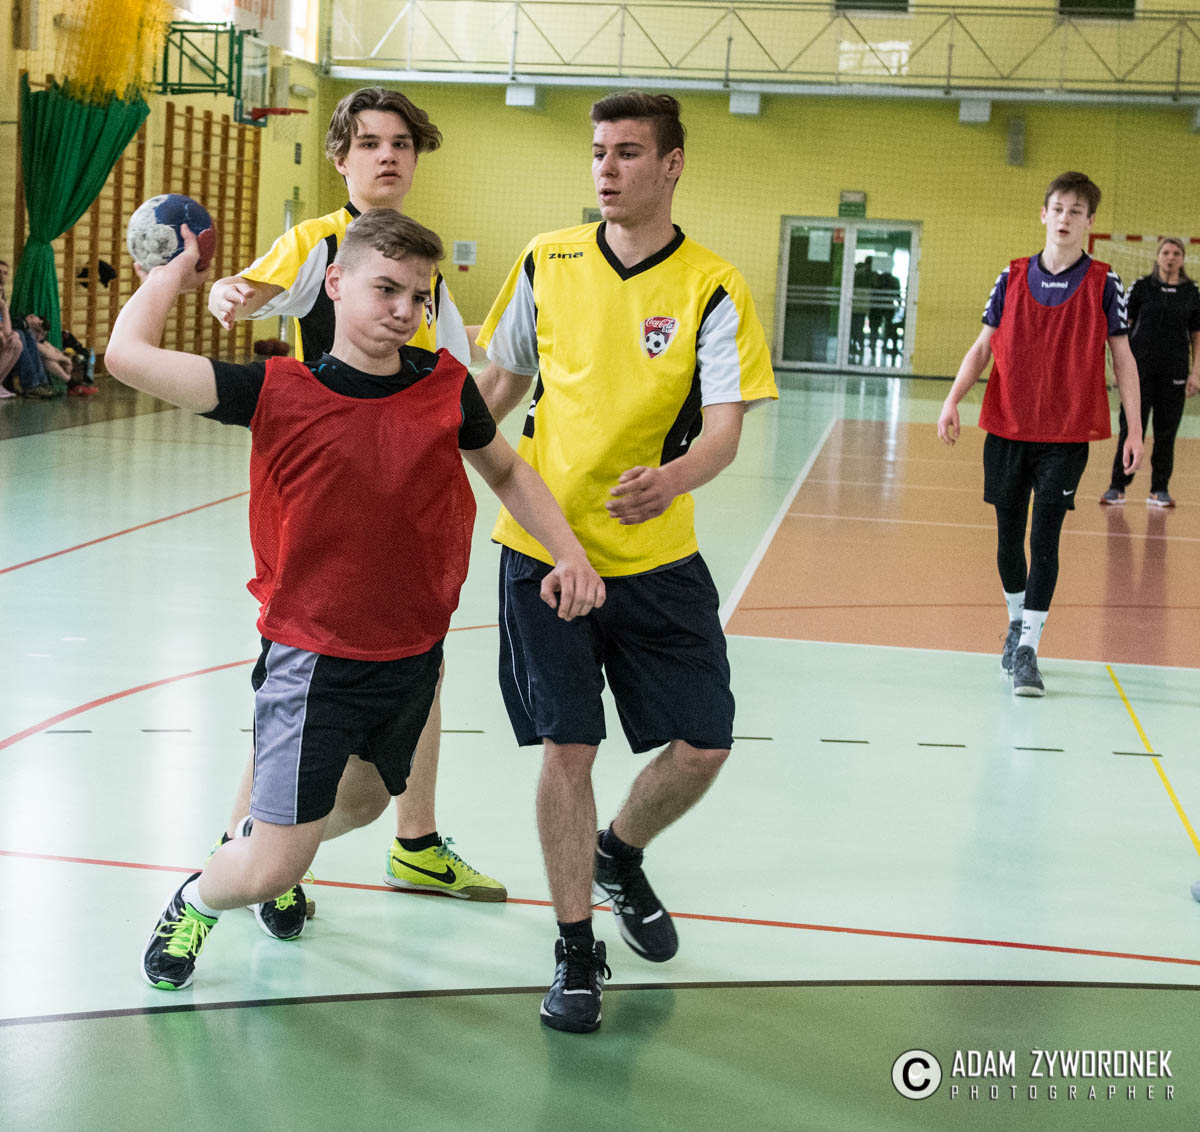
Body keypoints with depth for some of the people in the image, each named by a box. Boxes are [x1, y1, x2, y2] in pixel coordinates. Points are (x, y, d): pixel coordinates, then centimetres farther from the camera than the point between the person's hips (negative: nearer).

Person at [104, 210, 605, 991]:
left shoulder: (446, 385, -7)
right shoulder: (280, 392, -15)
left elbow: (506, 470, 11)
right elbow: (129, 356, -19)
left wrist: (569, 553, -1)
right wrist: (174, 273, -2)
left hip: (414, 654, 5)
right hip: (312, 656, -4)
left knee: (361, 803, 27)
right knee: (272, 872, -5)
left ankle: (262, 839, 60)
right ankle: (195, 902, 30)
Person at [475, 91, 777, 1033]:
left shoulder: (712, 289, -6)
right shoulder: (547, 261, 2)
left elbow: (723, 428, -16)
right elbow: (500, 382, 14)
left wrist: (671, 479, -36)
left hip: (657, 555, 0)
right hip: (544, 545, 0)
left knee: (701, 745, 2)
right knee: (568, 746, -2)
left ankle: (619, 856, 35)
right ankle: (576, 950, 15)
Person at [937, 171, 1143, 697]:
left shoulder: (1103, 284, -1)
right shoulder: (1012, 278, 4)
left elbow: (1122, 358, 2)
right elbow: (983, 346, 8)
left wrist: (1135, 429, -3)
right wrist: (953, 400, -5)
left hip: (1066, 436, -2)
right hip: (1006, 429, 3)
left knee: (1044, 539, -8)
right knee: (1009, 535, 11)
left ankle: (1028, 651, -5)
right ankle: (1016, 622, 33)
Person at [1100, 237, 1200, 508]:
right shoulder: (1141, 287, 2)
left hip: (1174, 372, 2)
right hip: (1141, 367, -2)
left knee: (1166, 432, 4)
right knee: (1131, 428, -4)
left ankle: (1160, 490, 13)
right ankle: (1117, 487, 4)